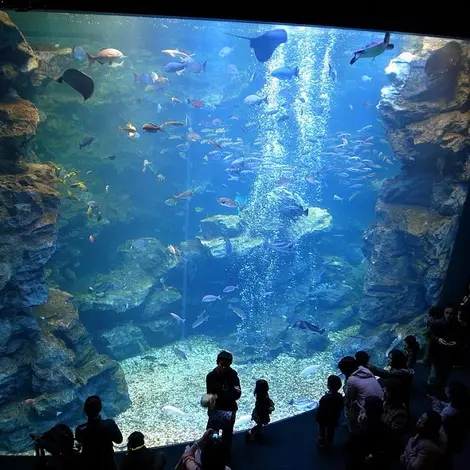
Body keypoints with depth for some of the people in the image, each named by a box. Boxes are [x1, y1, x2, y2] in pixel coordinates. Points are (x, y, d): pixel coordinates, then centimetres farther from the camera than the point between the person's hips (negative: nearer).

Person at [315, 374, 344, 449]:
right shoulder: (340, 397, -19)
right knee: (330, 432, 26)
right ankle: (328, 444, 45)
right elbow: (341, 407, -2)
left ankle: (322, 443, 43)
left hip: (324, 419, -4)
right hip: (334, 419, 4)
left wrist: (318, 418, -10)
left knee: (322, 432, 24)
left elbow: (320, 410, -26)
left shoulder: (325, 398, -37)